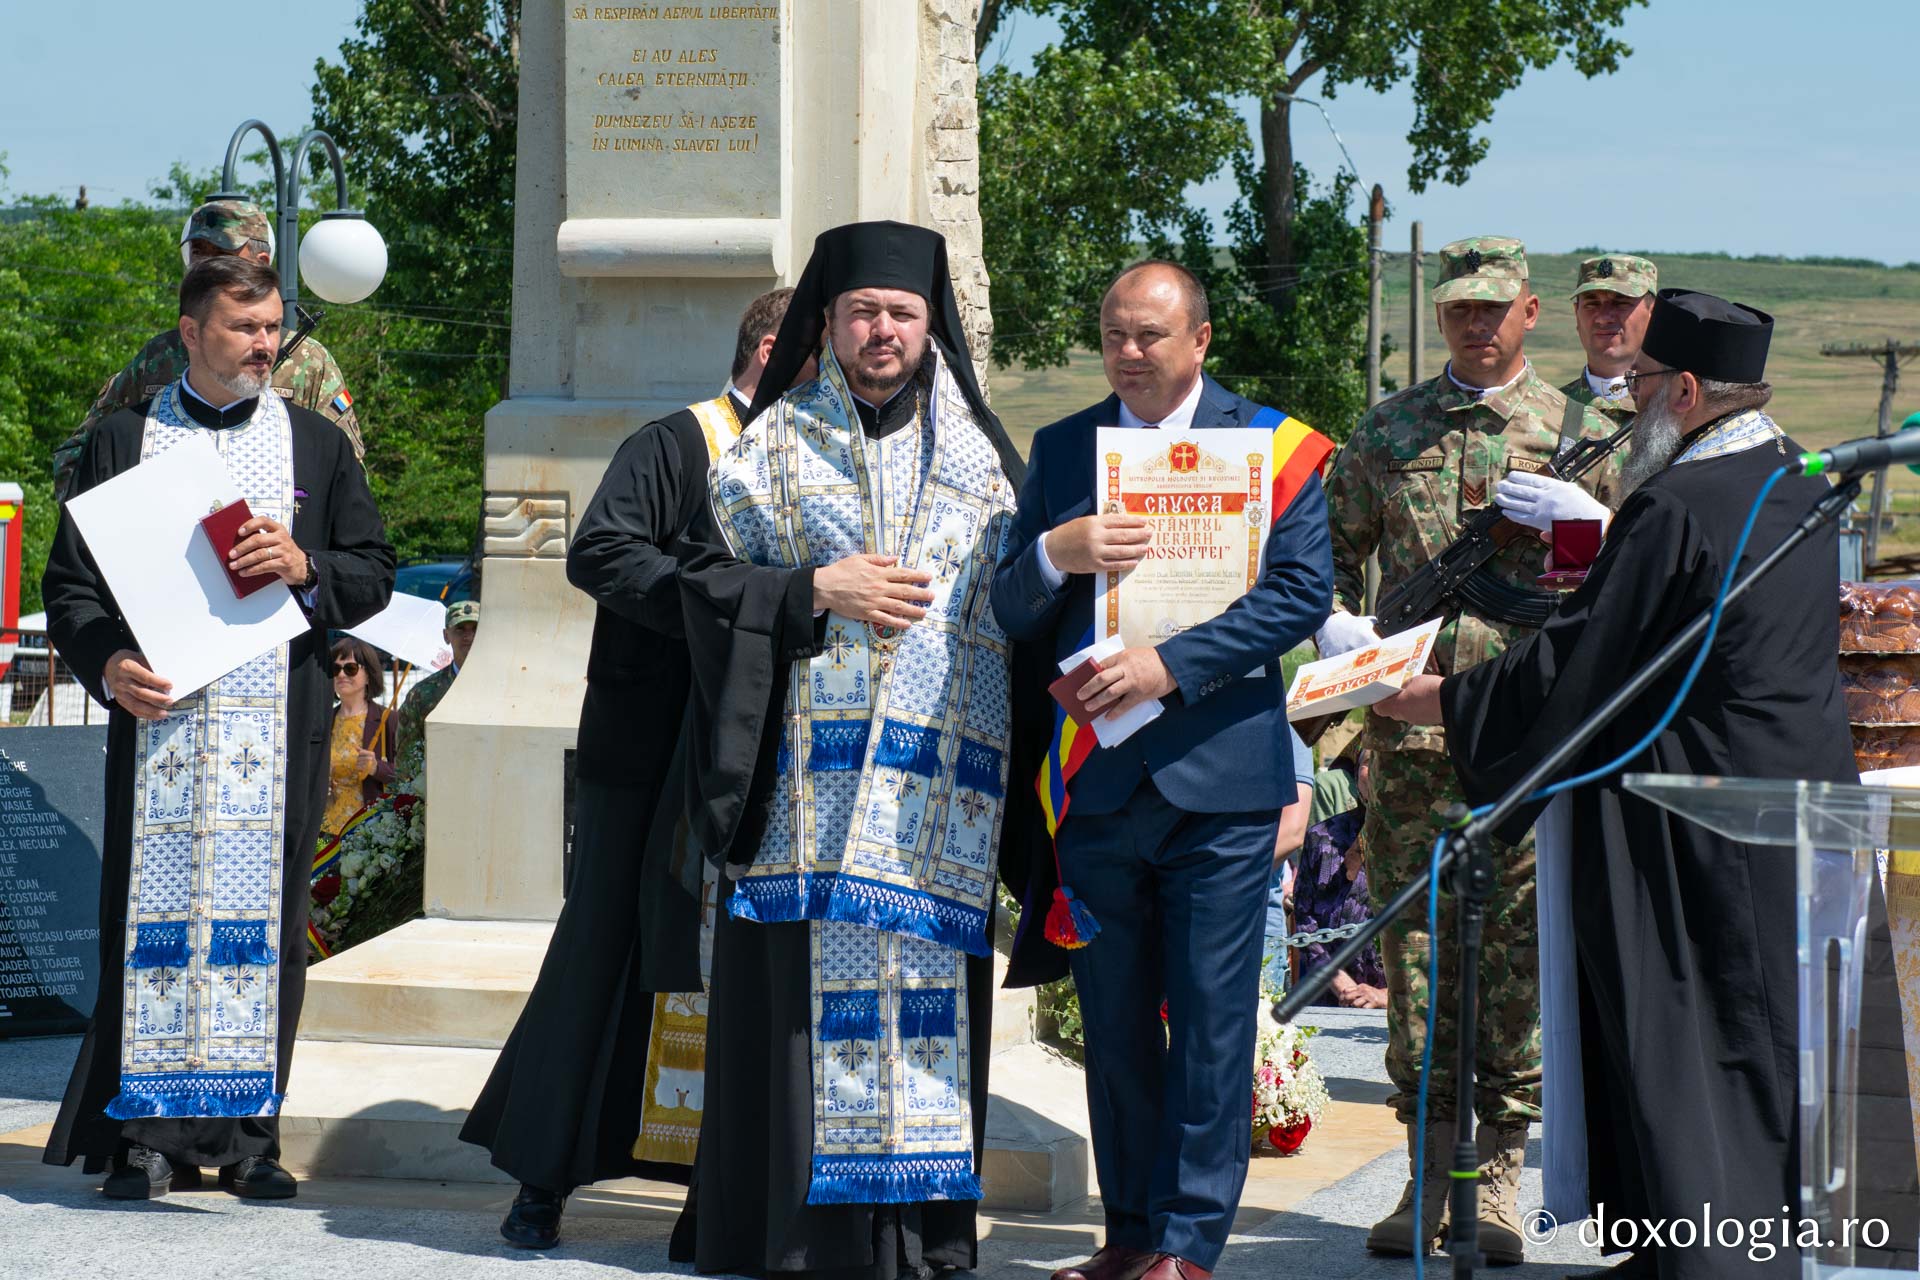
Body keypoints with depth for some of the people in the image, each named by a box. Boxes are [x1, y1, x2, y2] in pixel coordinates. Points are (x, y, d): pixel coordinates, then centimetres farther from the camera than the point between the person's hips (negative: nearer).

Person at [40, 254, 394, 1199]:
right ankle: (148, 1135, 1)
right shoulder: (124, 440, 8)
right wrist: (106, 665, -13)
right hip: (158, 716, -1)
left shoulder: (318, 445, 13)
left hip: (280, 722, 1)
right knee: (153, 917, -4)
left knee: (264, 923, 1)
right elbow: (70, 580, 5)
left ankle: (248, 1135, 8)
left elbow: (374, 573, 11)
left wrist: (306, 570, -10)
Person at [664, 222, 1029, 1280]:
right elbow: (710, 578, 2)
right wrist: (820, 591, -9)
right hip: (810, 778, -1)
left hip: (934, 783, 2)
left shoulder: (979, 457, 14)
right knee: (802, 992, -5)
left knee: (927, 983, -3)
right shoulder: (774, 446, 9)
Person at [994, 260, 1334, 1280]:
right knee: (1114, 1024, 9)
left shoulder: (1267, 446, 2)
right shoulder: (1061, 449, 11)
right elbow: (1011, 611, 9)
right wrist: (1055, 554, -14)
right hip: (1098, 776, 3)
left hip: (1218, 770, -3)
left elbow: (1303, 591, -8)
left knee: (1210, 1023, -2)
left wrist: (1168, 666, -17)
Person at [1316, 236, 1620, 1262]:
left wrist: (1583, 518, -12)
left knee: (1522, 946, -2)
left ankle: (1500, 1176, 6)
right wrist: (1334, 621, -2)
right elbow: (1325, 549, 18)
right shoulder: (1386, 433, 12)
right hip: (1410, 721, 2)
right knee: (1412, 944, 2)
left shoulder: (1578, 434, 8)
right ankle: (1429, 1167, 10)